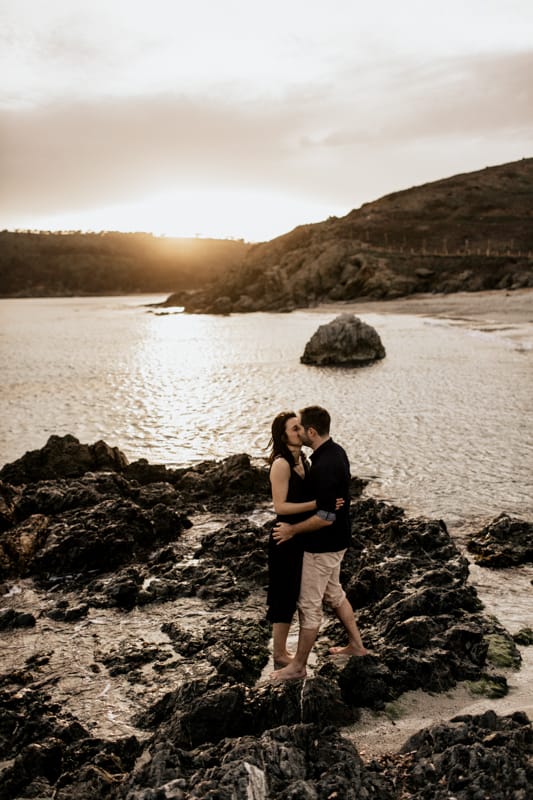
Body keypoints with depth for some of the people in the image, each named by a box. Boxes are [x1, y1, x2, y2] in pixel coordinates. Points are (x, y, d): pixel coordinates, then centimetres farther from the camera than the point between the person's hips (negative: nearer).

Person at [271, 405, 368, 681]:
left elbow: (325, 517, -29)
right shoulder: (335, 451, 2)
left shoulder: (324, 466, -30)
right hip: (336, 541, 10)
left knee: (309, 605, 3)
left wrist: (292, 530, -17)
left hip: (323, 546, -10)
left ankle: (298, 665, 17)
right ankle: (356, 645, 38)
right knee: (334, 593, 25)